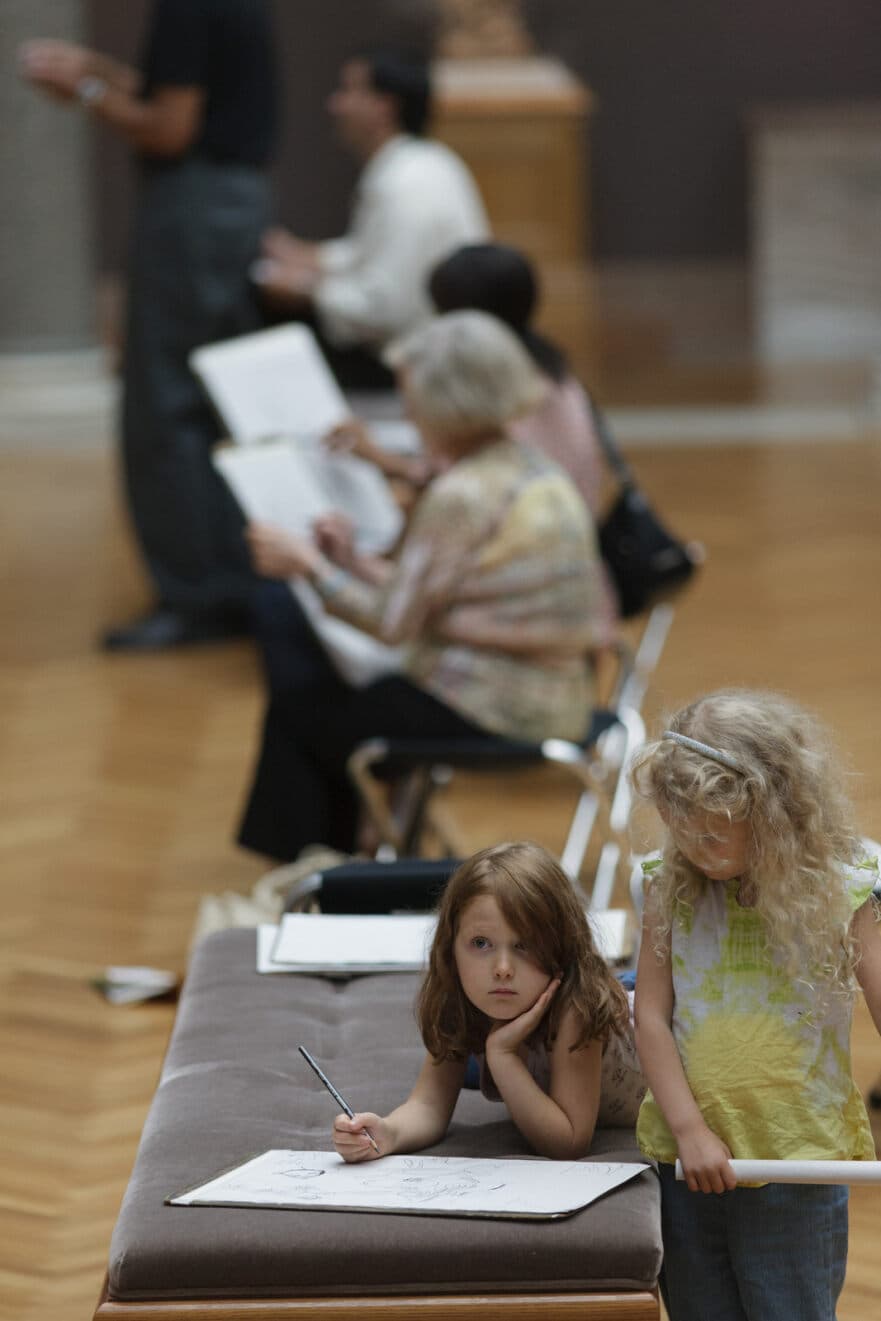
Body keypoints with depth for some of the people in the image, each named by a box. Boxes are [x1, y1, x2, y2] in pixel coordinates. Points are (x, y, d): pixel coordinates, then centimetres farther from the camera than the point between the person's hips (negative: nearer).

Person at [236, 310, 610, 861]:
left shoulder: (463, 496, -20)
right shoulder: (539, 472, 8)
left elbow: (393, 622, -15)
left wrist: (310, 565, -4)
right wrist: (356, 564, 9)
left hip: (490, 714, -9)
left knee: (297, 713, 7)